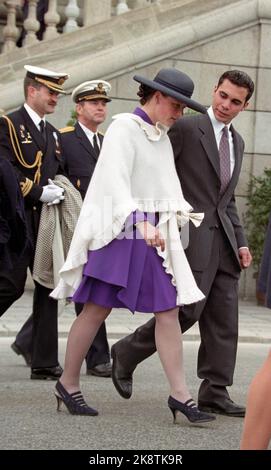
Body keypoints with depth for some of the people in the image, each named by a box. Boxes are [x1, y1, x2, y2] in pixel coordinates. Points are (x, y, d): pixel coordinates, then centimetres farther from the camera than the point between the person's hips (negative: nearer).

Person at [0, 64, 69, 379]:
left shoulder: (53, 133, 20)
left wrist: (58, 189, 5)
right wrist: (39, 193, -18)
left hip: (46, 221, 8)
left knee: (49, 288, 4)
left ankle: (45, 362, 6)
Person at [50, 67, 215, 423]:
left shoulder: (162, 136, 17)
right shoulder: (124, 127, -9)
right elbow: (116, 180, -20)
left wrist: (185, 217, 1)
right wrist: (141, 221, -32)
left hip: (155, 234, 8)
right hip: (120, 230, -8)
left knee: (168, 311, 0)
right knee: (97, 310, -1)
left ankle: (180, 395, -1)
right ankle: (68, 383, 13)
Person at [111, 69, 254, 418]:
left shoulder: (237, 141, 18)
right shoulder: (185, 128, -5)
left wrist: (241, 242, 14)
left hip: (223, 239, 7)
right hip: (192, 236, -7)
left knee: (224, 320, 2)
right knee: (188, 310, -10)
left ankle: (214, 393, 7)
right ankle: (126, 354, 10)